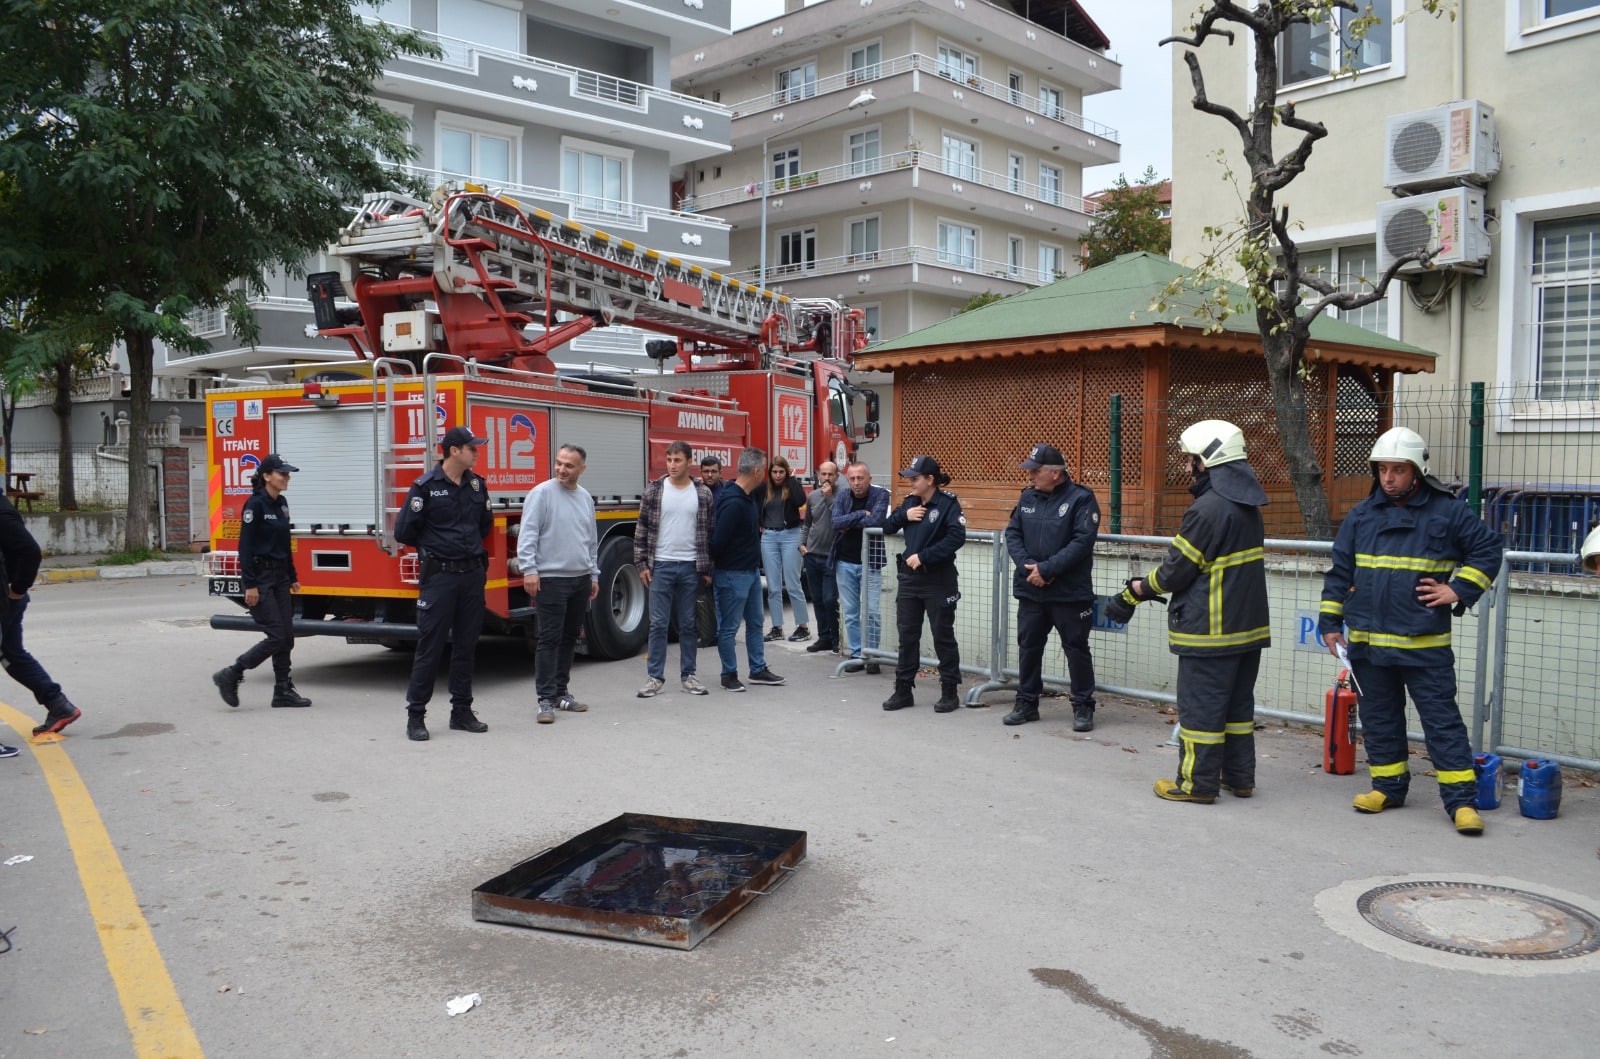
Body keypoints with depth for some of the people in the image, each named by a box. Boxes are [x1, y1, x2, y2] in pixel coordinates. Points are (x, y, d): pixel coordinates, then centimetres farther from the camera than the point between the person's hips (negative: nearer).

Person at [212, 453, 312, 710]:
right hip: (260, 576, -8)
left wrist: (292, 577, 19)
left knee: (287, 636, 6)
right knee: (276, 637, -8)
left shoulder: (282, 503, 11)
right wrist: (250, 585, -20)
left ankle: (283, 691, 13)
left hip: (279, 576, 8)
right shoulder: (256, 504, -14)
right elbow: (245, 546, -16)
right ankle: (230, 675, 5)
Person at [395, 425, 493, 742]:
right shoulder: (425, 486, -9)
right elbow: (404, 531, -7)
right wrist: (435, 548, 6)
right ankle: (415, 716, 8)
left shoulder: (477, 485, 8)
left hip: (473, 574, 5)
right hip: (439, 575, -5)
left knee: (466, 645, 10)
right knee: (430, 647, -1)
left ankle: (461, 712, 20)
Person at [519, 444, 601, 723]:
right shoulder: (542, 493, -6)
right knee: (550, 640, -6)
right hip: (552, 579, -6)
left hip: (581, 579, 6)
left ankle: (561, 692, 21)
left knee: (570, 638, 12)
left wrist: (594, 575, 18)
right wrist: (529, 570, -19)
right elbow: (528, 534, -11)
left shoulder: (586, 498, 13)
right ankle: (546, 699, -1)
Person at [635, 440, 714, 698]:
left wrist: (708, 569, 3)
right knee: (658, 624, 2)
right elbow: (642, 529, 2)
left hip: (691, 567, 1)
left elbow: (709, 532, 6)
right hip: (661, 566, -1)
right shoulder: (654, 490, 0)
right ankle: (655, 677, 10)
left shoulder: (703, 493, 2)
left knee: (688, 625, 8)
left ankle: (688, 675, 17)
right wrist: (641, 564, -3)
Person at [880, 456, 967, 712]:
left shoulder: (948, 503, -12)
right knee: (907, 635, 9)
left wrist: (923, 556, -23)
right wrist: (904, 515, -8)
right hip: (909, 578, 6)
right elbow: (886, 528, 11)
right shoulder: (910, 501, 8)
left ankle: (949, 693, 14)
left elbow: (957, 537, -22)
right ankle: (903, 691, 18)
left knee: (943, 636, 4)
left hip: (939, 580, -6)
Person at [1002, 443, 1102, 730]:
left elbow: (1082, 542, -18)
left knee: (1076, 648, 3)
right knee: (1028, 646, 12)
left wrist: (1047, 569, -20)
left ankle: (1083, 707, 14)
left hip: (1070, 592, -5)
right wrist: (1028, 566, -12)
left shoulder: (1081, 498, -10)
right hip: (1030, 590, 5)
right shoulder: (1028, 497, 8)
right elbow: (1012, 534, 5)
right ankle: (1026, 703, 24)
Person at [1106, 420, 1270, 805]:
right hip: (1248, 625, 9)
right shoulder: (1246, 504, 9)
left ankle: (1198, 783, 8)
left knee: (1200, 705, 1)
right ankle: (1239, 777, 25)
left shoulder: (1208, 509, -20)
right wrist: (1148, 585, 11)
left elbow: (1176, 571, -16)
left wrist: (1133, 593, 0)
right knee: (1238, 703, 16)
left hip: (1211, 630, -9)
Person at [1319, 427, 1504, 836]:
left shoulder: (1447, 512, -2)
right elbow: (1340, 572, 10)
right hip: (1367, 641, 4)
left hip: (1425, 643, -4)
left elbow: (1489, 550, 5)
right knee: (1378, 718, 13)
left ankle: (1461, 799, 5)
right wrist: (1329, 622, 6)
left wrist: (1459, 591, -5)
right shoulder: (1362, 515, 7)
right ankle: (1388, 786, 26)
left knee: (1442, 719, -1)